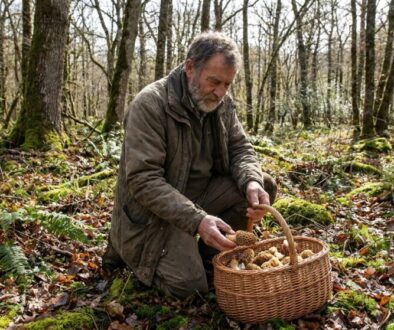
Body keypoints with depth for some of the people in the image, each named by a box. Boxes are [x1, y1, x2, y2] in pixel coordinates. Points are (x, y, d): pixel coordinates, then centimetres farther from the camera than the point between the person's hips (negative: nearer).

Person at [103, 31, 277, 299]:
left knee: (264, 186, -11)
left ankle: (209, 251, 7)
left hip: (199, 194, 7)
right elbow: (143, 180, -28)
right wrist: (197, 221, -38)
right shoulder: (150, 104, -23)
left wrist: (252, 183, -24)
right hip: (152, 210, -6)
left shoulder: (222, 103, -2)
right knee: (188, 284, -22)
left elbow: (240, 148, 0)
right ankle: (130, 251, 7)